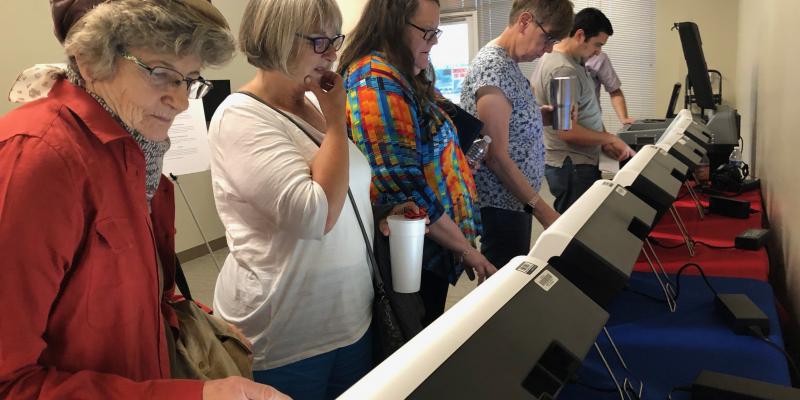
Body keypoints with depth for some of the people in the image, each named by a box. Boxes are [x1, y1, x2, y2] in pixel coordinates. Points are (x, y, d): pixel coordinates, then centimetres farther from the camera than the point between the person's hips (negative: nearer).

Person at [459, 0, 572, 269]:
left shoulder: (509, 63, 9)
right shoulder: (493, 68, -20)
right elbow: (497, 156, -22)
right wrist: (542, 209, -20)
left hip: (516, 199, 10)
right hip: (501, 204, -10)